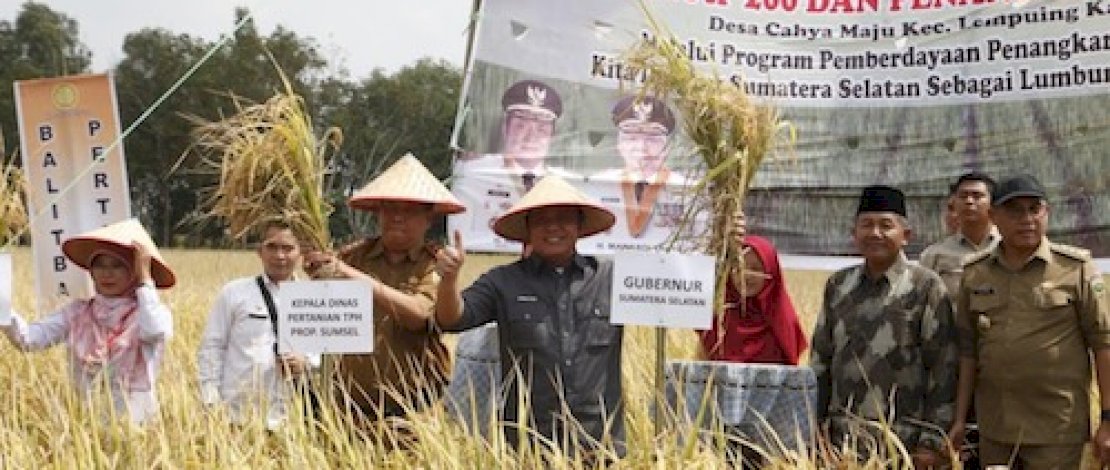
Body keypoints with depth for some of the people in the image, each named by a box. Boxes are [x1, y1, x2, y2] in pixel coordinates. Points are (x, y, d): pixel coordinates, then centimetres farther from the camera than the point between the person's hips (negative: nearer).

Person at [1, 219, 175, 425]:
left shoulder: (154, 313, -2)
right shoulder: (77, 313, 10)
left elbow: (155, 332, -26)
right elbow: (29, 338, -1)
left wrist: (144, 278, -16)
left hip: (135, 422, -3)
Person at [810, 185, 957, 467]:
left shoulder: (926, 287, -2)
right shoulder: (838, 285, 11)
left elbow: (943, 368, -5)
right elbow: (820, 359, 16)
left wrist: (932, 441, -9)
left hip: (901, 444, -4)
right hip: (841, 442, 4)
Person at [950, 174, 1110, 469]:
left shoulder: (1076, 268, -2)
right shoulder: (975, 273, 8)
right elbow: (968, 348, 12)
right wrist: (959, 418, 9)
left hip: (1056, 430, -4)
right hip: (993, 430, 4)